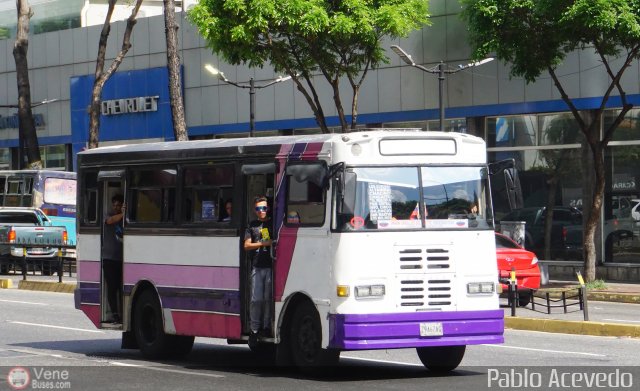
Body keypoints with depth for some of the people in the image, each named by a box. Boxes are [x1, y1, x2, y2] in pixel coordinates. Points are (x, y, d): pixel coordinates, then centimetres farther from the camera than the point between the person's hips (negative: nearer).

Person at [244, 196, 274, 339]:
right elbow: (247, 245, 7)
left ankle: (266, 326, 6)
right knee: (256, 299, -4)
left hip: (271, 265, 0)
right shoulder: (252, 225, 12)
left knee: (268, 298, 0)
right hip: (257, 266, 0)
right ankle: (255, 329, 0)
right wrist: (264, 243, -5)